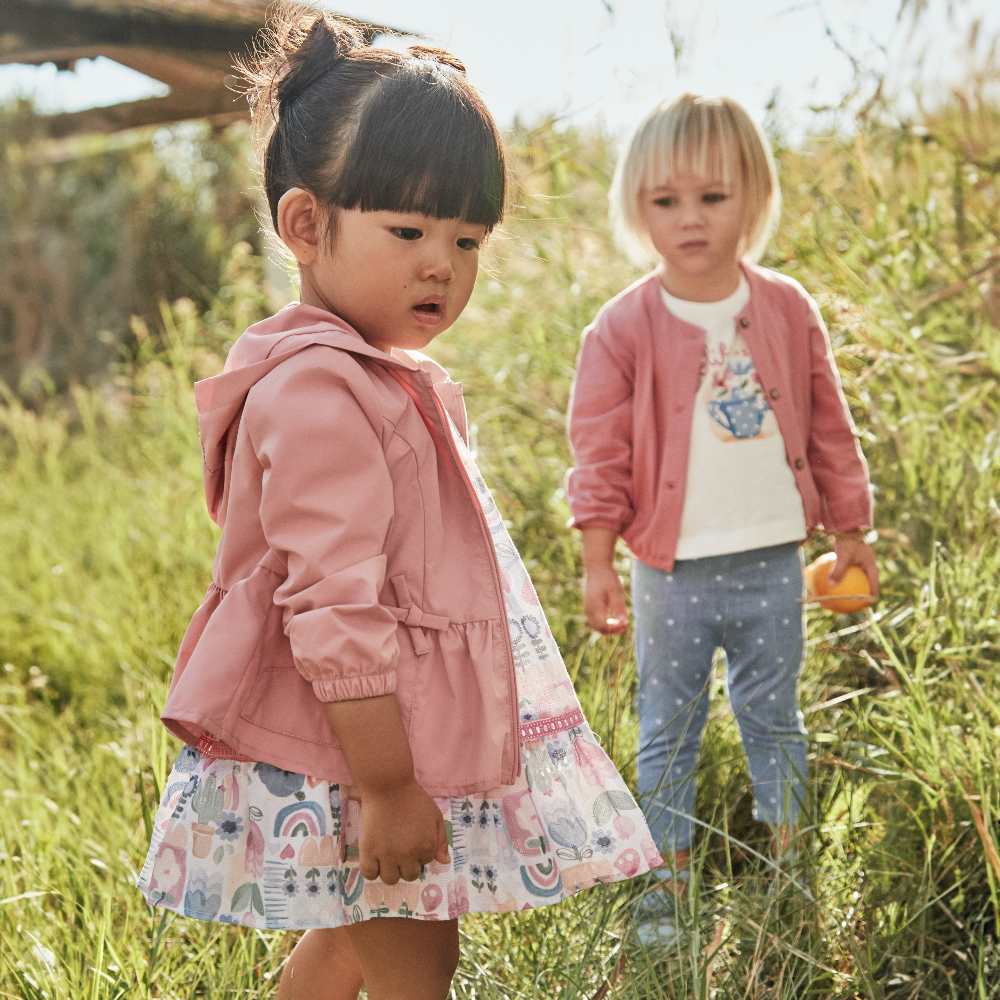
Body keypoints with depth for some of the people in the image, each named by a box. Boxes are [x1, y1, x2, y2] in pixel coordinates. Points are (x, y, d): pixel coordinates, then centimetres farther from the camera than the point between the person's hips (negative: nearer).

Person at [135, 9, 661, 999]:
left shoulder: (371, 375, 10)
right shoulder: (320, 392, -24)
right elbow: (334, 608, -28)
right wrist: (386, 787, -25)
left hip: (386, 737, 10)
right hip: (341, 759, -10)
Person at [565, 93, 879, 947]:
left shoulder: (788, 310, 0)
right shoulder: (624, 328, -8)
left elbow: (829, 430, 8)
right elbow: (601, 453, -6)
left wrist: (850, 531, 11)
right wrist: (598, 564, -8)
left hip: (772, 563, 2)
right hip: (673, 572, -2)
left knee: (775, 719, 16)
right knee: (668, 732, 10)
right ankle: (668, 883, 22)